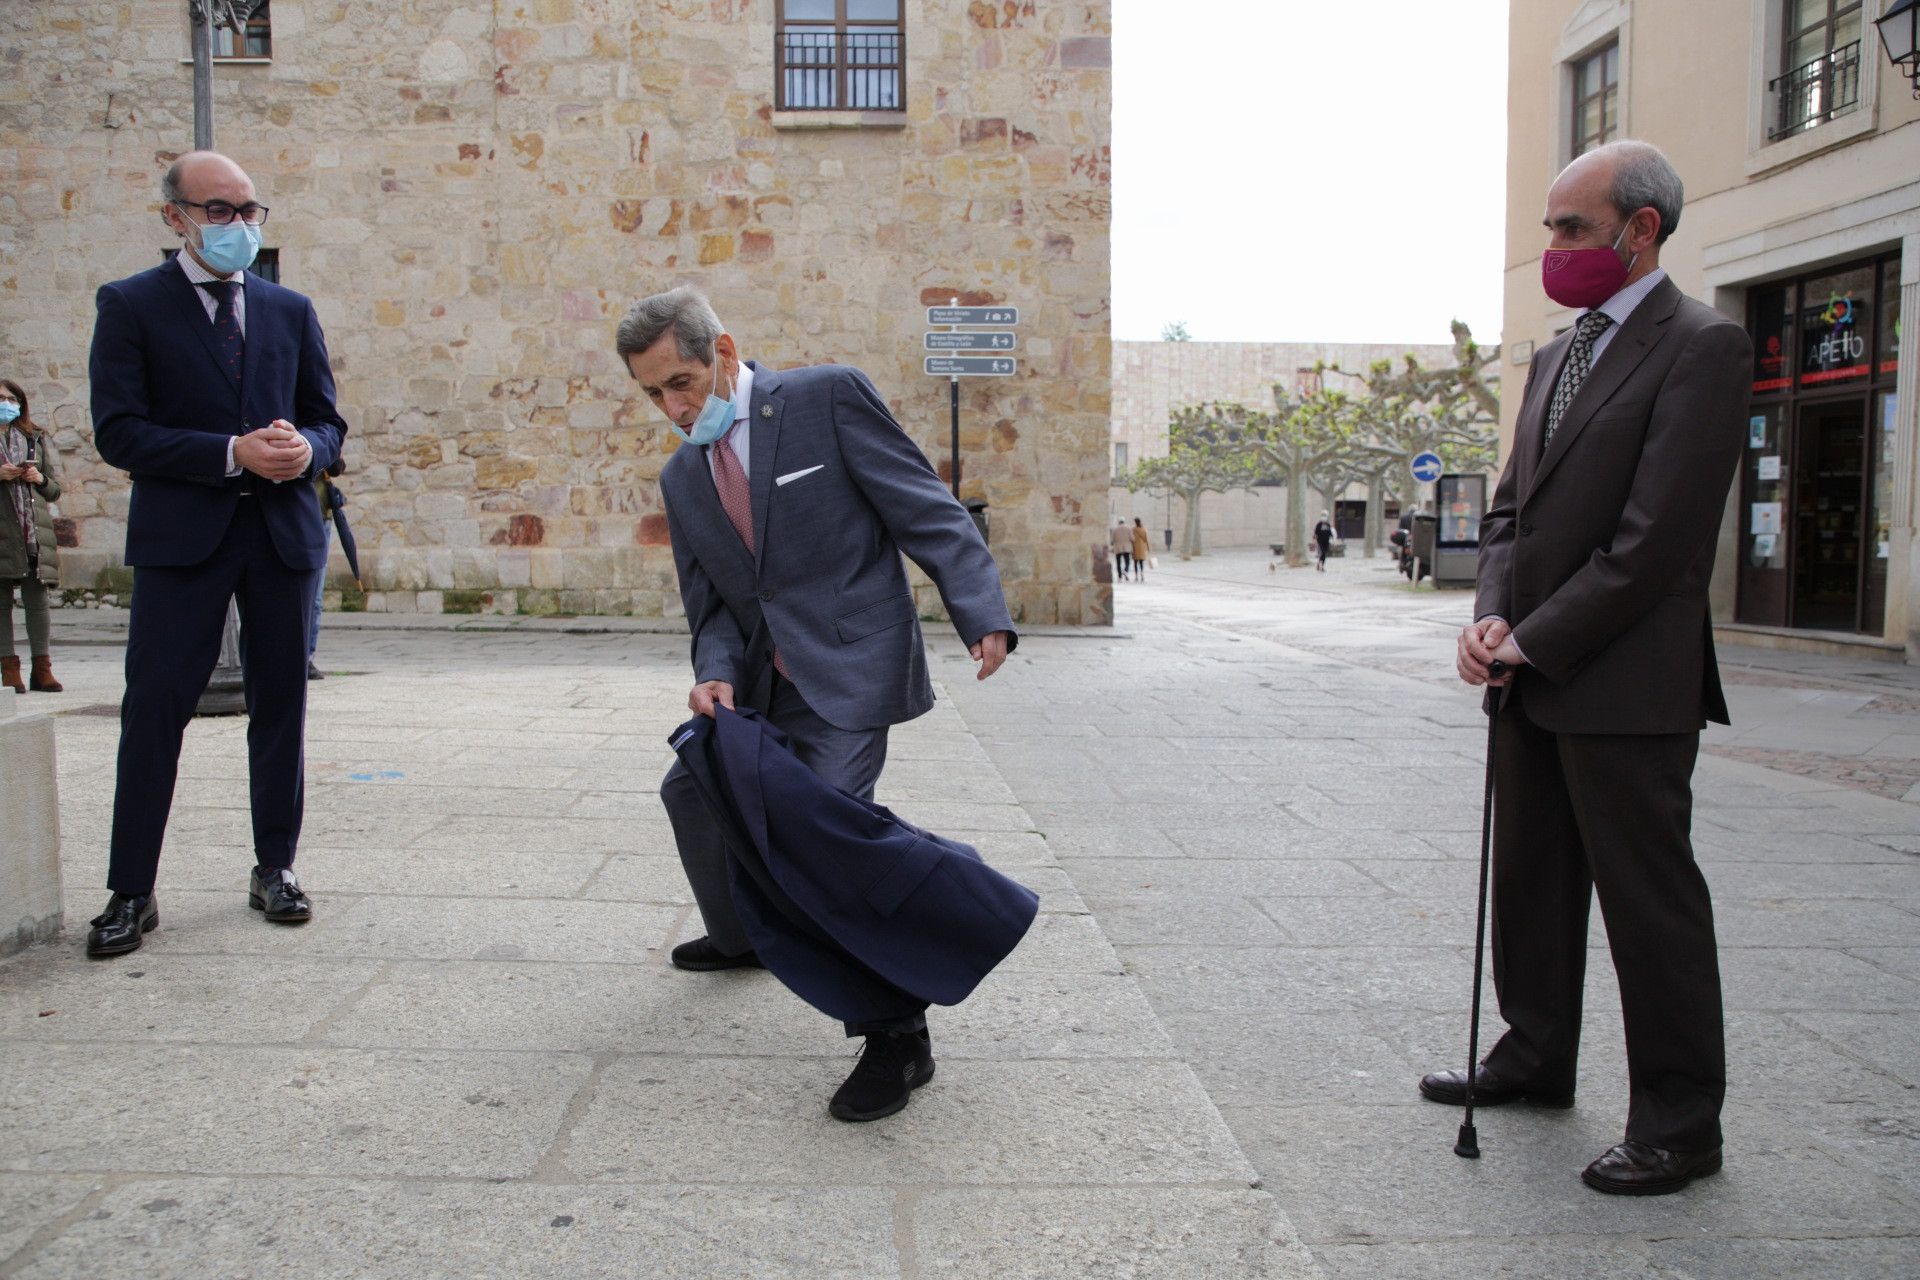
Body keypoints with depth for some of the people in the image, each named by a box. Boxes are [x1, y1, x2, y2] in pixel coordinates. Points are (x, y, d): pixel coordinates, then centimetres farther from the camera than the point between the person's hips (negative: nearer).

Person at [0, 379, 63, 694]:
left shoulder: (38, 440, 16)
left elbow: (55, 490, 16)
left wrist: (40, 479, -4)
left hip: (34, 528, 1)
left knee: (37, 599, -1)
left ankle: (42, 668, 3)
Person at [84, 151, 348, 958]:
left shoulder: (290, 311, 14)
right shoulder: (130, 306, 2)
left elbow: (327, 420, 15)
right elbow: (118, 432, -7)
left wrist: (305, 450, -9)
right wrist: (232, 454, -18)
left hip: (281, 531, 4)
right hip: (180, 535, -3)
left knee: (280, 706, 9)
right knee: (153, 709, -4)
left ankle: (275, 869, 21)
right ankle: (131, 893, 6)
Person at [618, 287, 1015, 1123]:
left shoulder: (828, 398, -9)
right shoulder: (682, 479, 11)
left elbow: (928, 511, -12)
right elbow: (709, 603, 12)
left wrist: (981, 614, -24)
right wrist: (716, 673, -10)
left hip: (849, 669, -8)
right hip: (765, 681, 8)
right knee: (693, 788, 20)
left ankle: (896, 1038, -6)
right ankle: (741, 936, 47)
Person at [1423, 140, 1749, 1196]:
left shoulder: (1700, 348, -10)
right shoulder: (1555, 357, 16)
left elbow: (1657, 538, -18)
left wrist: (1533, 639, -15)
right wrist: (1489, 617, -2)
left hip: (1624, 684, -8)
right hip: (1532, 677, 8)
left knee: (1649, 900, 1)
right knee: (1531, 879, 17)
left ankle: (1678, 1123, 14)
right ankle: (1535, 1056, 34)